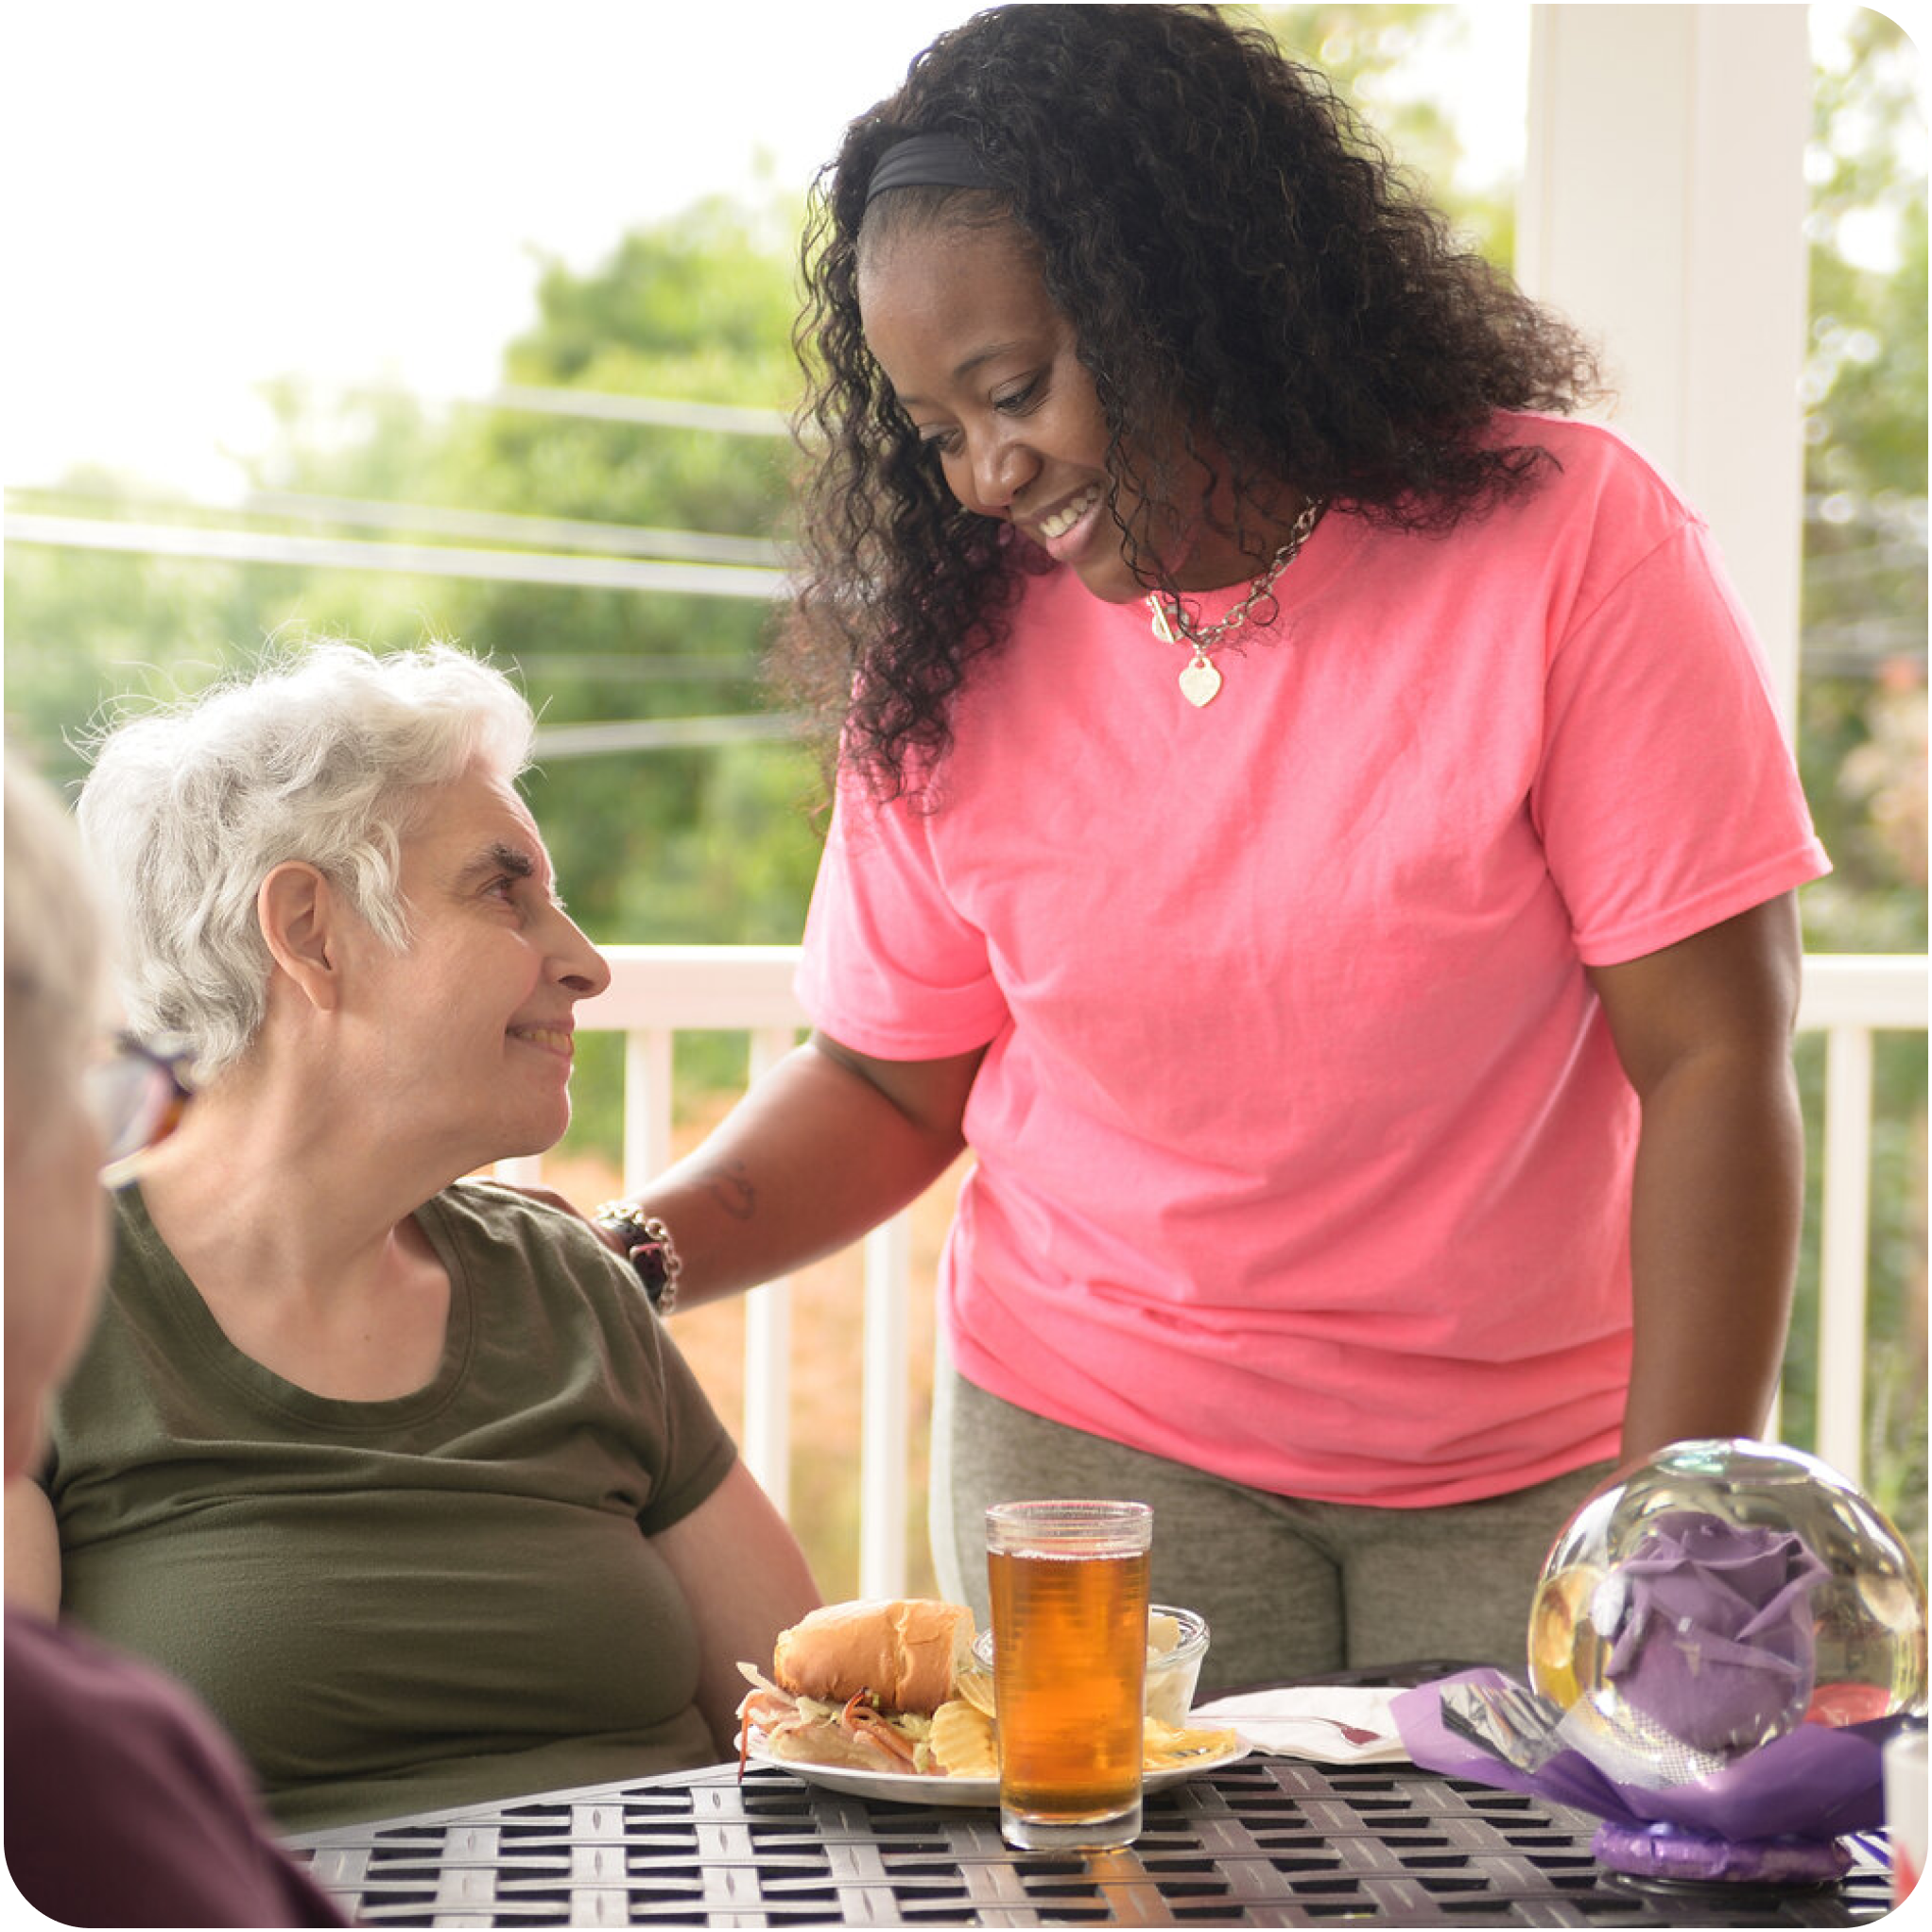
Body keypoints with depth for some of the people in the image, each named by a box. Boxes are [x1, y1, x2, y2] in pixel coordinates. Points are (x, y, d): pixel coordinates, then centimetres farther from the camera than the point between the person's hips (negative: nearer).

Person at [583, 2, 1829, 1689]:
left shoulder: (1567, 539, -12)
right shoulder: (950, 650, -3)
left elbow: (1713, 1063, -13)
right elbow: (887, 1082, 5)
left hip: (1533, 1469, -1)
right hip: (1099, 1442, 2)